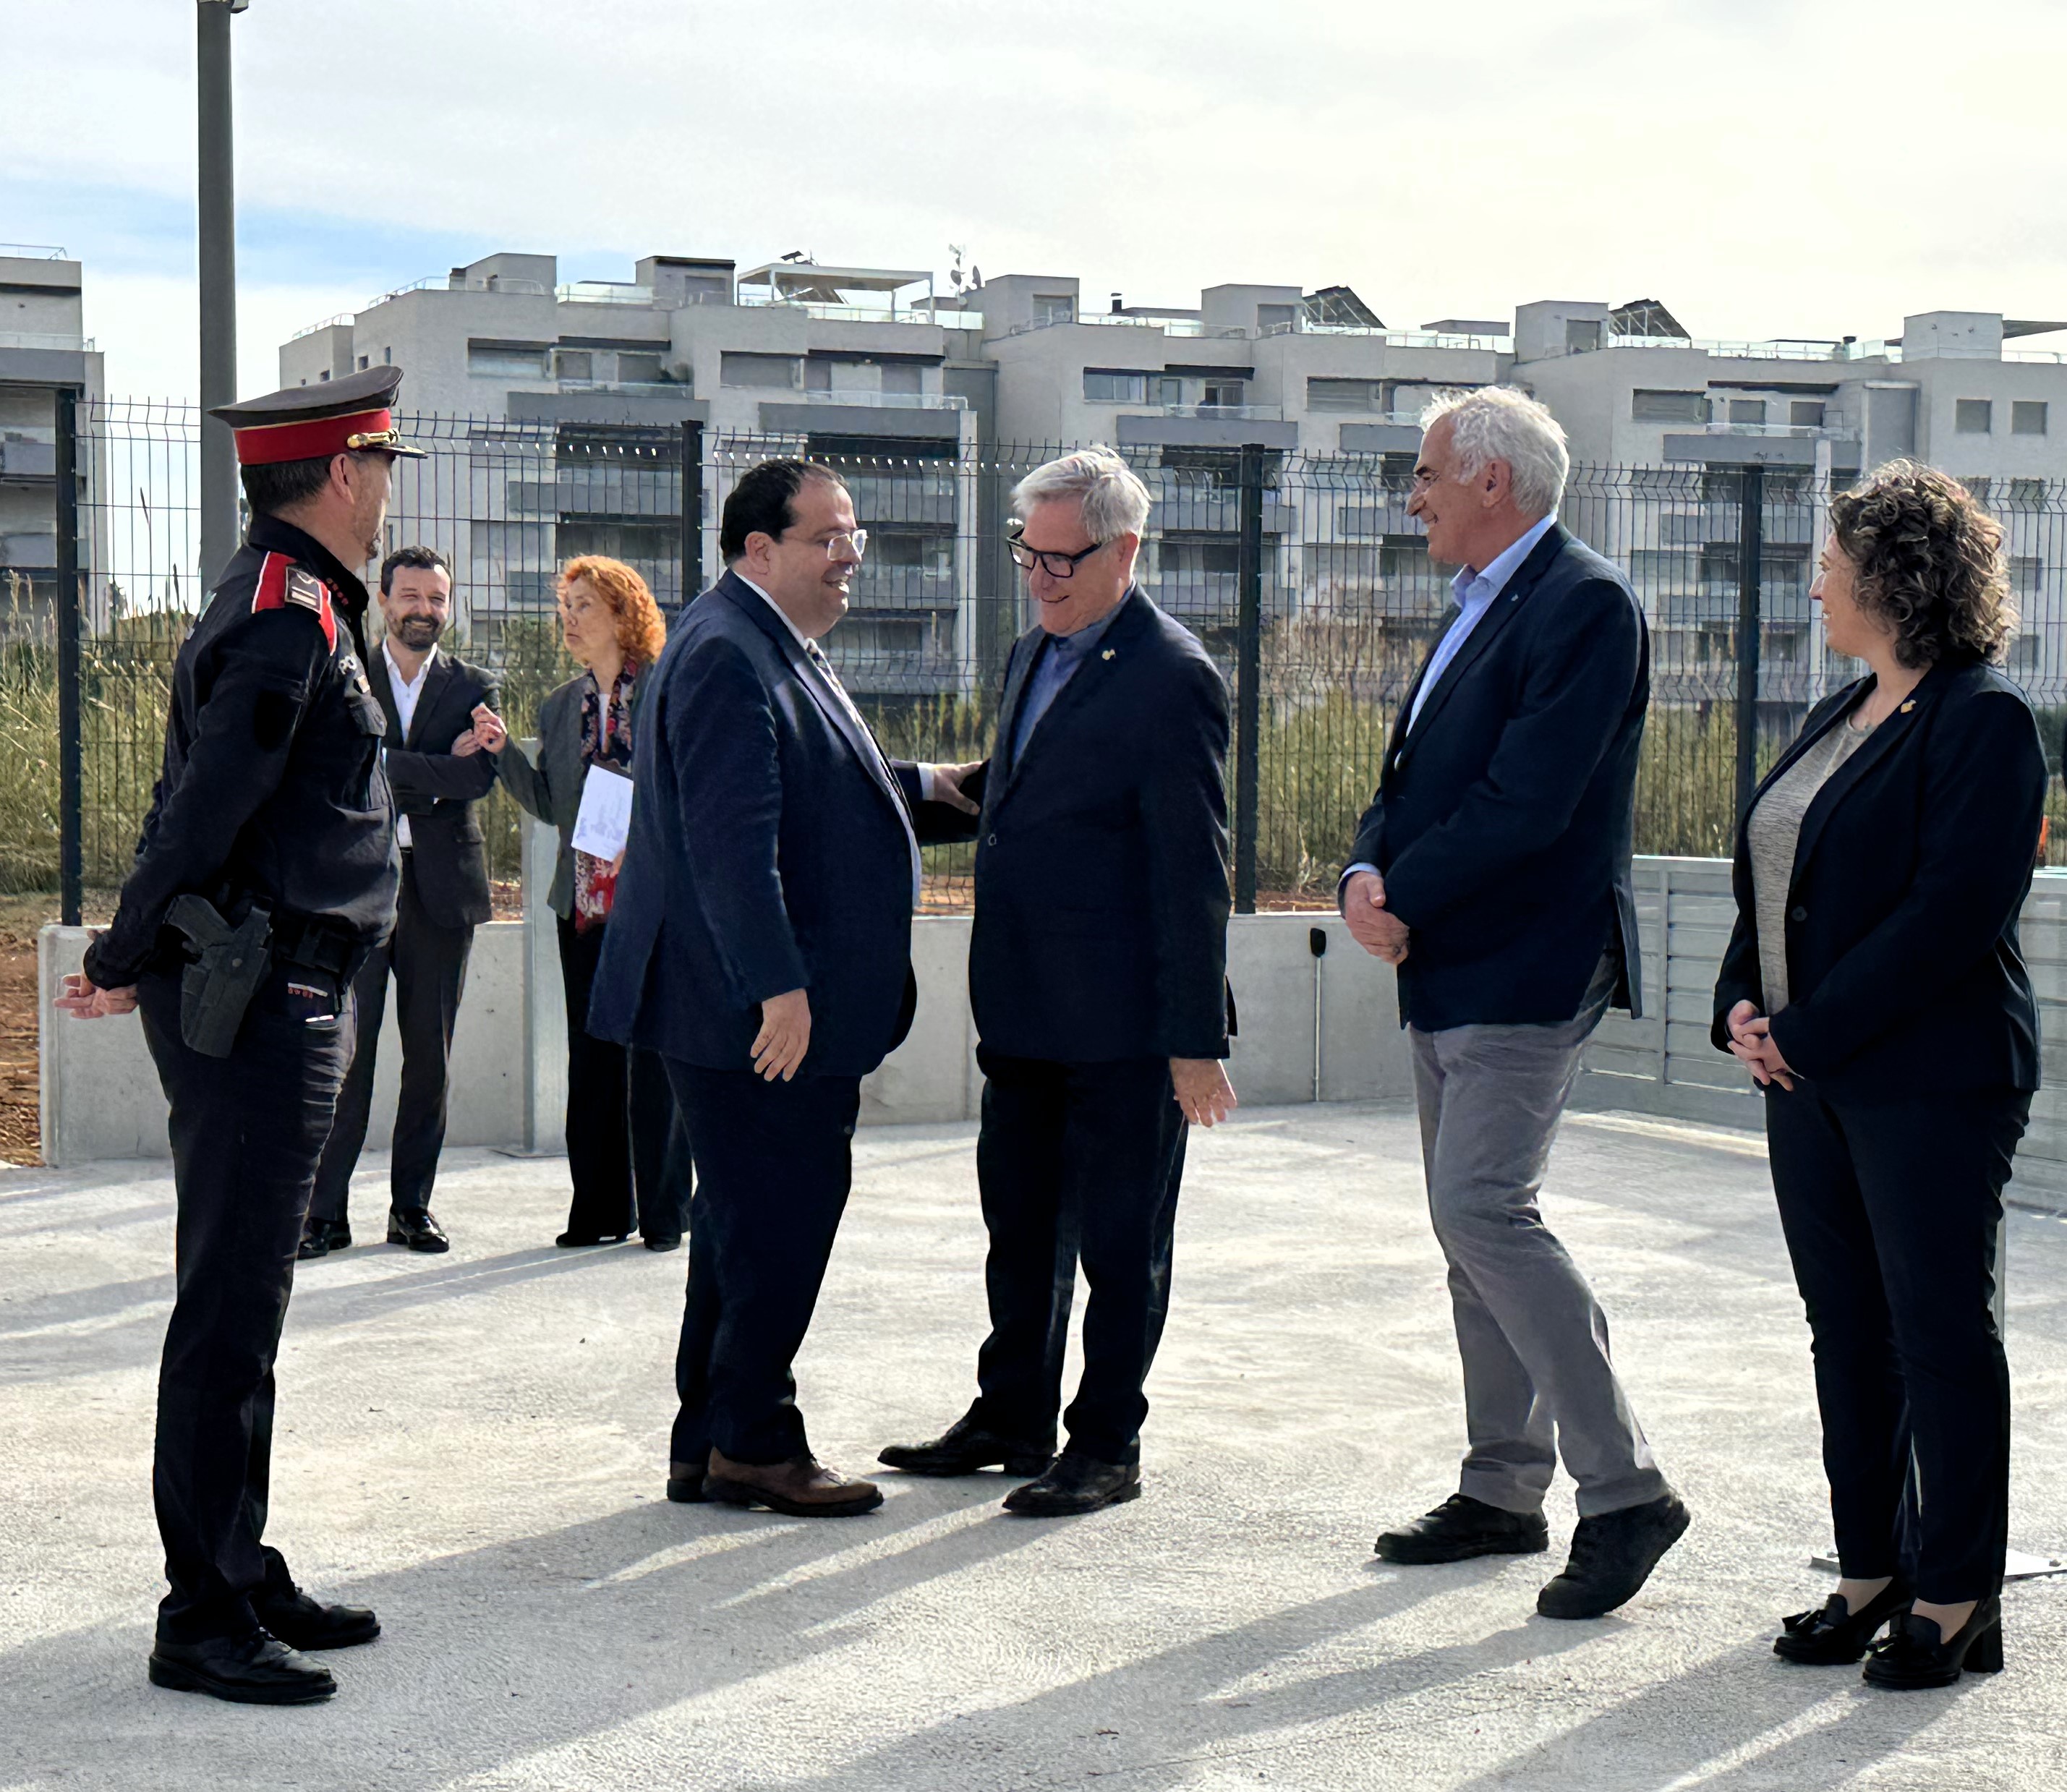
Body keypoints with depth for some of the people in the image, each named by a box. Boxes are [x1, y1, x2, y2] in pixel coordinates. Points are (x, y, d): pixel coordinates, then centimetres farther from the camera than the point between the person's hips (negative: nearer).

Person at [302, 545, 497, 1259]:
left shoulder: (474, 688, 8)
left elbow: (478, 776, -8)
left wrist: (384, 762, -11)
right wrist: (434, 773, -14)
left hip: (441, 887, 1)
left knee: (430, 1056, 6)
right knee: (345, 1050, -6)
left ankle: (412, 1206, 15)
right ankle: (326, 1210, -1)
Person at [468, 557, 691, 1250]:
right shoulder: (560, 707, 14)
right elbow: (550, 803, 13)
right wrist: (502, 750, 0)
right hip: (583, 903, 6)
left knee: (652, 1057, -3)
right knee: (591, 1058, 8)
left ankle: (663, 1211, 5)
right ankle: (601, 1210, 16)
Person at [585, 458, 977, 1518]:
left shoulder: (777, 650, 18)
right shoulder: (725, 654, -16)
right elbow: (731, 835, -23)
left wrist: (924, 789, 22)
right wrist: (779, 985, -26)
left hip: (791, 1007, 11)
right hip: (763, 1016, -11)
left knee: (746, 1223, 15)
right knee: (778, 1221, -5)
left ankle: (711, 1446, 22)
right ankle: (749, 1442, 5)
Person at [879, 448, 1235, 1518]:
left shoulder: (1170, 678, -14)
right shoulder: (1032, 654, 13)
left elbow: (1193, 873, -16)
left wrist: (1195, 1040, -17)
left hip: (1122, 1026, -8)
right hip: (1026, 1015, 8)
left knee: (1119, 1245, 4)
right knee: (1020, 1230, 17)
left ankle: (1106, 1447, 14)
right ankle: (1012, 1419, 30)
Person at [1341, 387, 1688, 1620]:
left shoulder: (1587, 606, -13)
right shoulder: (1482, 609, 18)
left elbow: (1528, 802, -22)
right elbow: (1413, 779, 16)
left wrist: (1405, 897, -15)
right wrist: (1368, 875, -3)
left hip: (1528, 969, -10)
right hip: (1451, 974, 10)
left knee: (1485, 1209, -17)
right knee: (1473, 1221, 12)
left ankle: (1625, 1491, -11)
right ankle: (1504, 1492, 21)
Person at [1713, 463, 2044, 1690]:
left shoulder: (1985, 720, -11)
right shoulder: (1839, 721, 16)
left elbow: (1955, 909, -19)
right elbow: (1773, 882, 20)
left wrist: (1810, 1031, -18)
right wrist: (1745, 1005, 3)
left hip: (1930, 1080, -8)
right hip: (1812, 1075, 8)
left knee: (1941, 1333, -1)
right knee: (1848, 1329, 11)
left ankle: (1957, 1599, 7)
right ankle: (1873, 1571, 21)